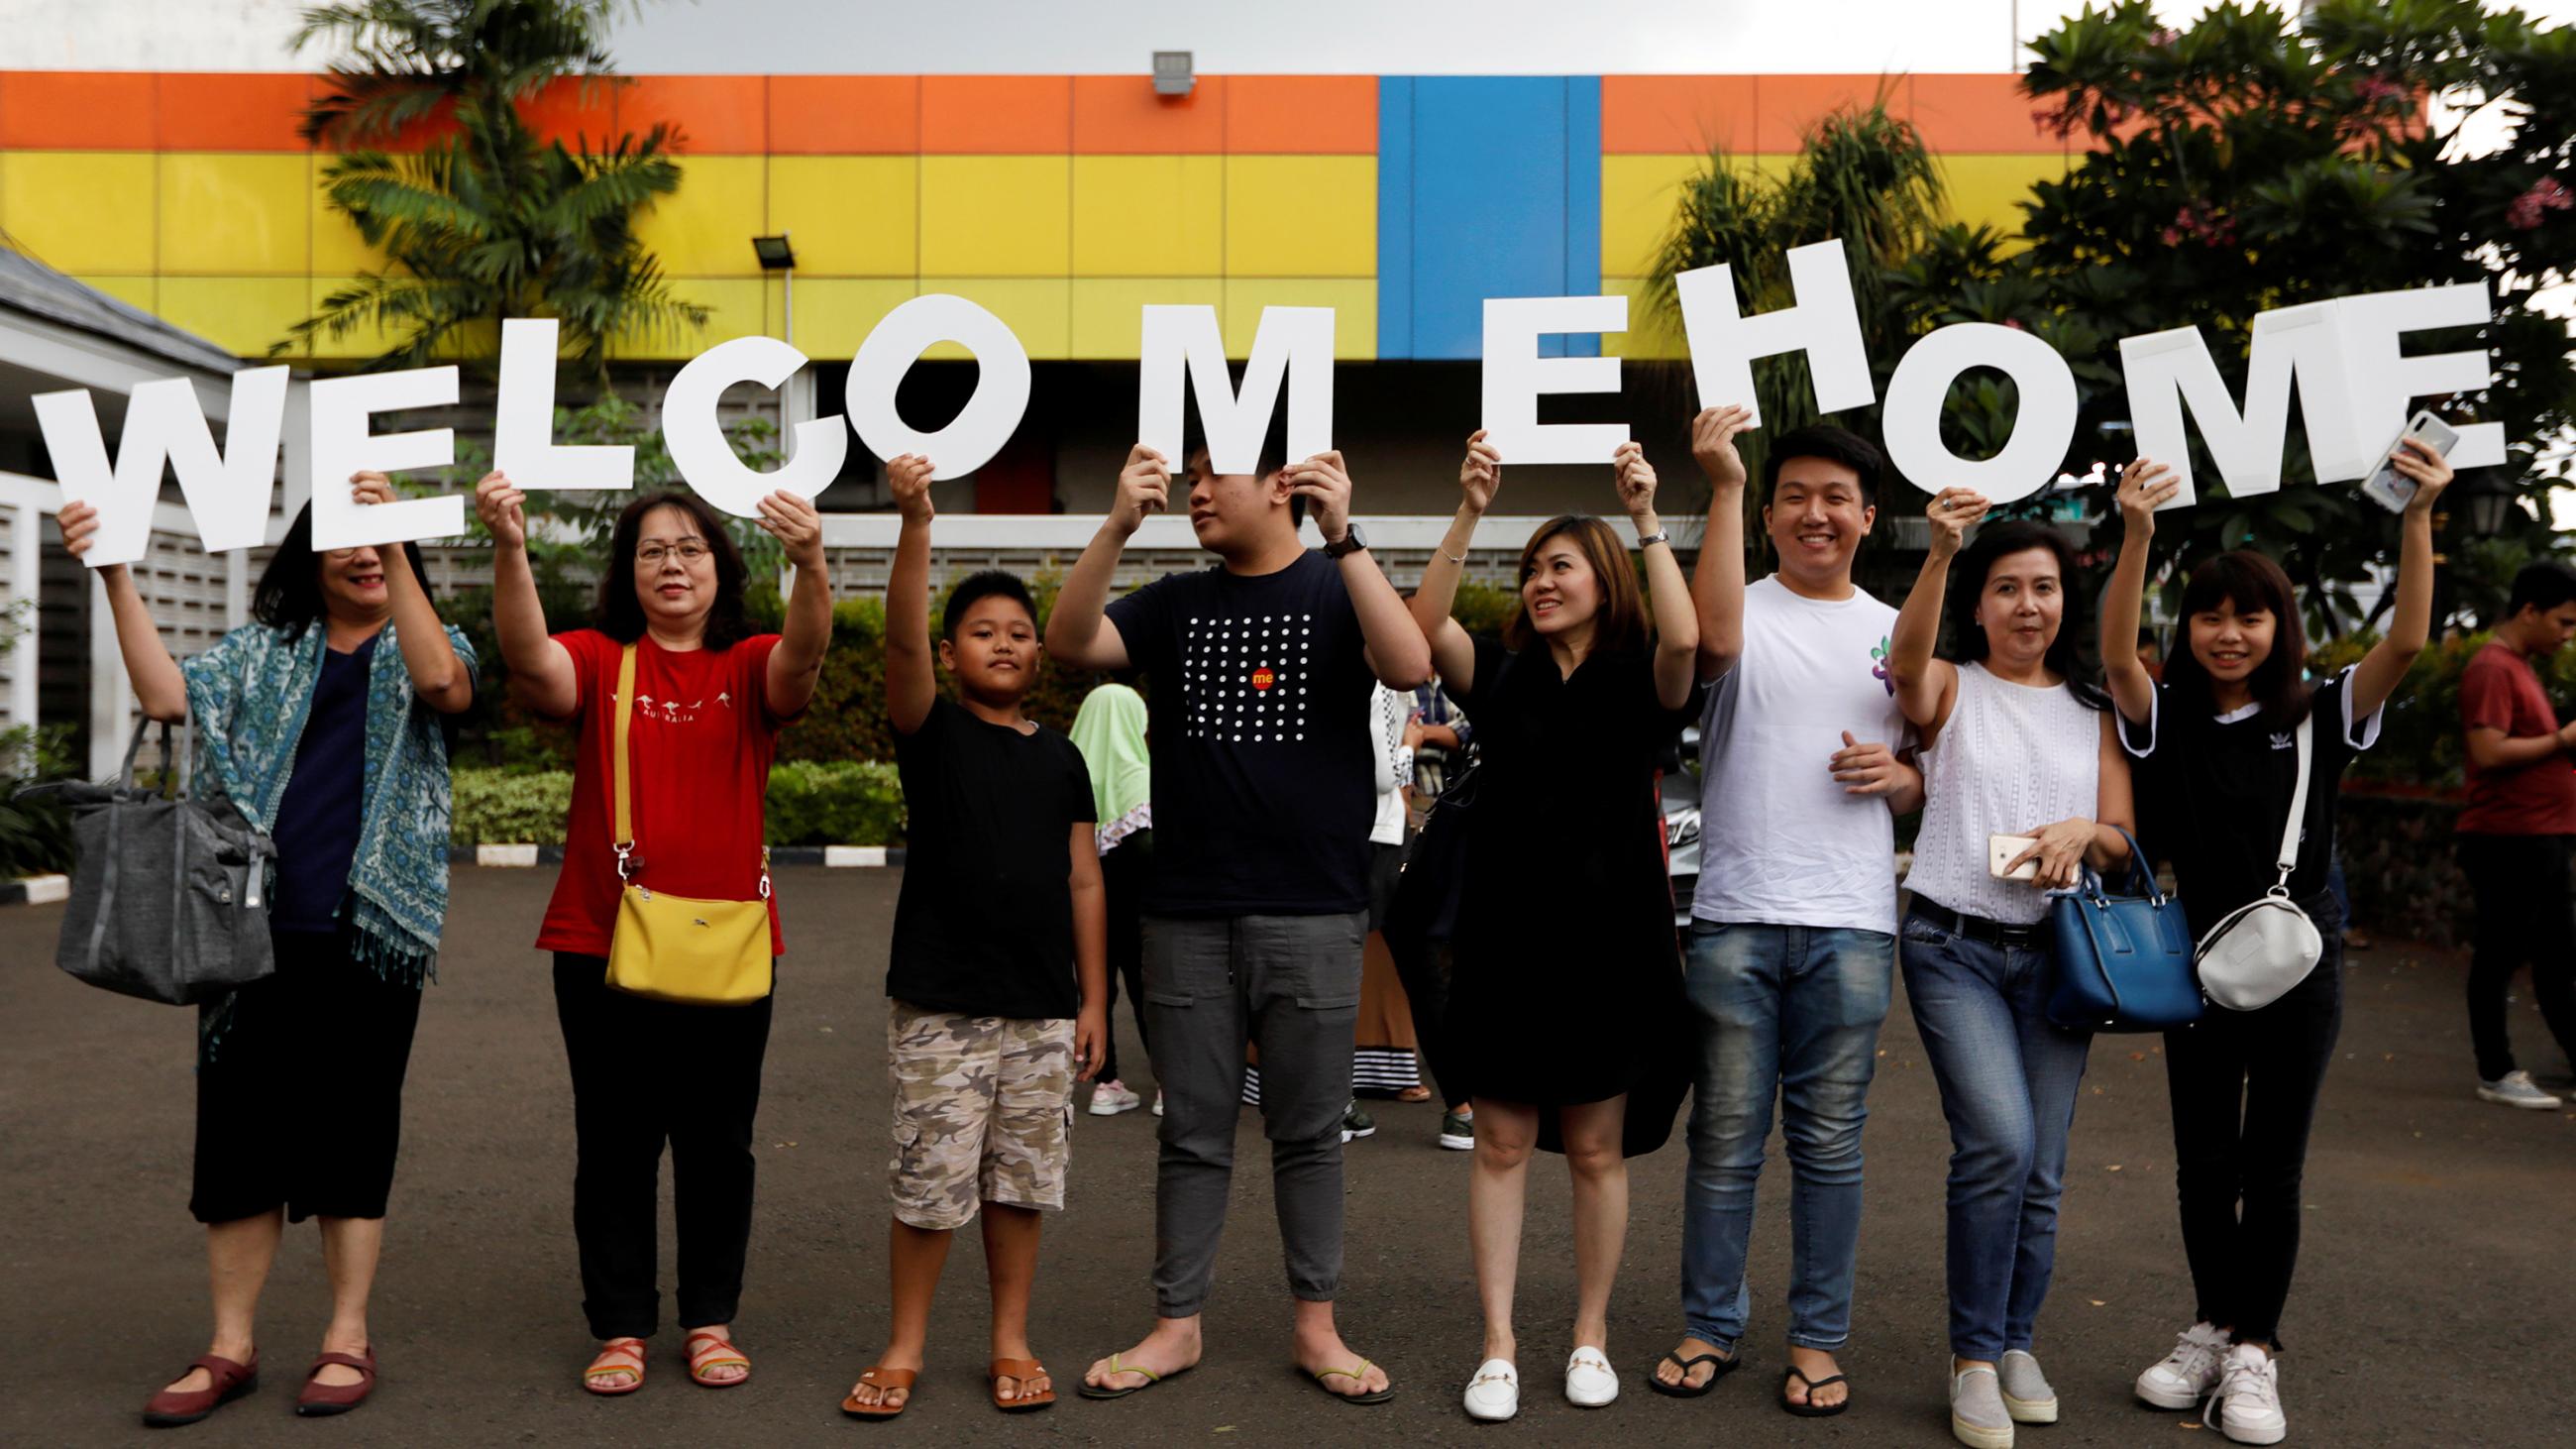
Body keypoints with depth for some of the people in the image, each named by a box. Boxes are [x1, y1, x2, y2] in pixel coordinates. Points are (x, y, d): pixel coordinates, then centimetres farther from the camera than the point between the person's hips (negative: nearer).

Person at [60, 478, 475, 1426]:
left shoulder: (424, 647, 7)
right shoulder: (263, 651, 13)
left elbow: (443, 685, -18)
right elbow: (165, 694, -3)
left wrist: (395, 546, -24)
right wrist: (116, 575, -12)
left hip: (369, 930, -2)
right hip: (258, 929, 3)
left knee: (352, 1131, 4)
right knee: (239, 1125, 5)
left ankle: (347, 1339, 16)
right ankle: (230, 1347, 17)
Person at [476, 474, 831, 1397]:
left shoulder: (749, 668, 2)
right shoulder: (599, 661, 2)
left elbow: (802, 658, -20)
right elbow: (532, 662, -19)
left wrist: (809, 561, -40)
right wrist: (509, 550, -37)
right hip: (603, 941, 0)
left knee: (717, 1143, 10)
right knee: (615, 1142, 8)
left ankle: (711, 1321, 25)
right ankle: (621, 1328, 21)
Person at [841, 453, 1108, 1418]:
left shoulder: (1061, 758, 8)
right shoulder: (931, 733, -1)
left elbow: (1084, 884, 9)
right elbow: (901, 639, -20)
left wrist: (1093, 1001, 6)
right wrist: (916, 522, -33)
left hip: (1042, 1009, 3)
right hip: (937, 1004, -3)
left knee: (1020, 1184, 11)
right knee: (928, 1184, 2)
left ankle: (1011, 1343, 25)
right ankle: (904, 1349, 19)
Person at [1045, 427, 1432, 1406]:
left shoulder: (1336, 592, 3)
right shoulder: (1175, 604, 10)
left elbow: (1410, 666, -17)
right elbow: (1070, 642, -6)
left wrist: (1343, 538, -23)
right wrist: (1119, 526, -18)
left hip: (1311, 915, -2)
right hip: (1188, 913, 2)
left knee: (1307, 1130, 8)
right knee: (1192, 1132, 9)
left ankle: (1316, 1326, 20)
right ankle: (1177, 1326, 21)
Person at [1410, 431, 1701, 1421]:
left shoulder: (1638, 682, 0)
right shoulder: (1502, 676, 5)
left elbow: (1684, 639, -22)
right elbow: (1424, 624, -12)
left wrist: (1646, 520, -22)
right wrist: (1470, 513, -20)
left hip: (1606, 942, -1)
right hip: (1504, 940, 2)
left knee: (1596, 1151, 9)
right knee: (1501, 1144, 6)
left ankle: (1591, 1337, 24)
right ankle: (1498, 1347, 14)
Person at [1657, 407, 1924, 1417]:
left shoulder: (1898, 634, 13)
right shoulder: (1747, 610, 3)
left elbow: (1935, 781, 19)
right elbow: (1715, 638, -24)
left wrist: (1899, 777, -5)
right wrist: (1724, 486, -23)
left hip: (1851, 925, 2)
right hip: (1736, 919, -2)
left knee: (1830, 1144, 8)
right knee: (1726, 1139, 7)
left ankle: (1817, 1339, 20)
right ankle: (1709, 1326, 21)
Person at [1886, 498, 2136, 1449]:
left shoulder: (2092, 711, 13)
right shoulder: (1951, 690, 3)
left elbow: (2124, 841, 11)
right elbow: (1906, 664, -22)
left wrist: (2085, 833, -13)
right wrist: (1940, 552, -36)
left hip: (2053, 951, 4)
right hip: (1953, 946, -3)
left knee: (2041, 1169, 5)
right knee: (2001, 1143, -18)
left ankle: (2015, 1343, 25)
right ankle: (1974, 1359, -2)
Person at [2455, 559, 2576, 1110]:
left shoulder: (2522, 667, 18)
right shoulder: (2492, 668, -14)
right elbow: (2488, 752, -24)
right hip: (2507, 841, -10)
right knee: (2499, 958, -1)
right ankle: (2496, 1074, 7)